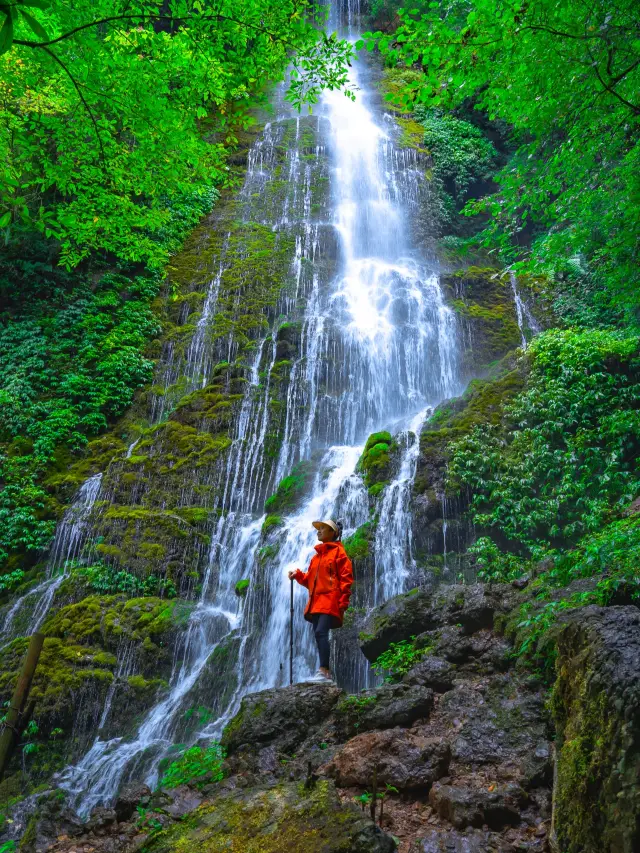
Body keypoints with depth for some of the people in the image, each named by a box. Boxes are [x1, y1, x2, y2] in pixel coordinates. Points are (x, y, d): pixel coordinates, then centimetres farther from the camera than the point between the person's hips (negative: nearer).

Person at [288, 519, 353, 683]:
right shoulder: (316, 556, 23)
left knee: (321, 632, -20)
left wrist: (343, 603, -13)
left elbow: (346, 578, -6)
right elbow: (309, 579, 22)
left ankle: (323, 671, -24)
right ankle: (326, 672, 8)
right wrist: (297, 575, 2)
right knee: (319, 635, 4)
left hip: (330, 601, -8)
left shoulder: (338, 552, 1)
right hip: (316, 602, 8)